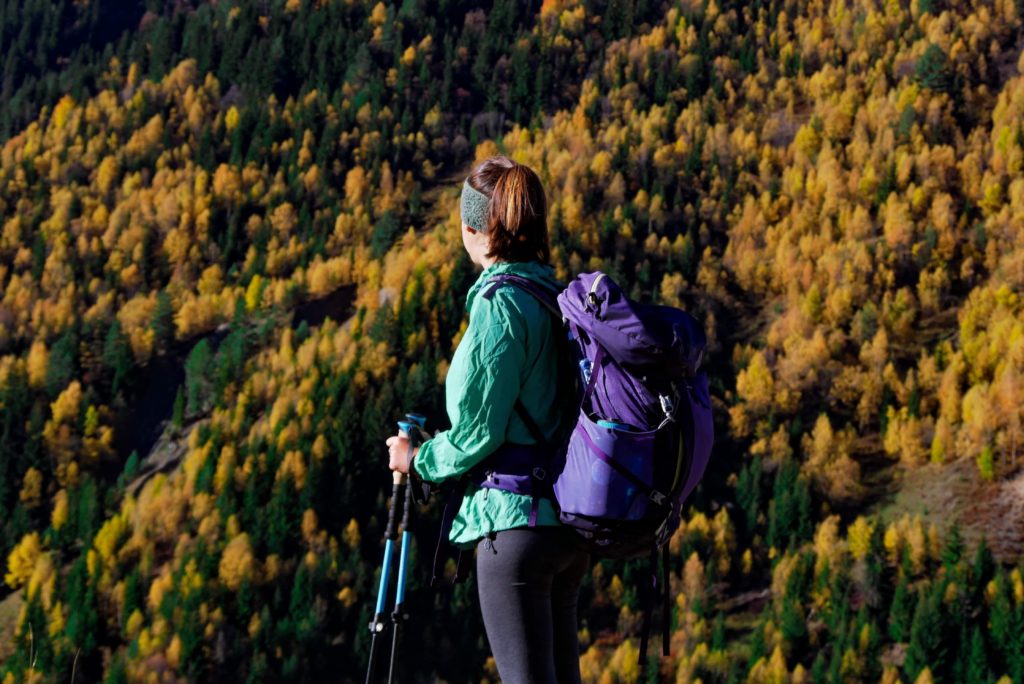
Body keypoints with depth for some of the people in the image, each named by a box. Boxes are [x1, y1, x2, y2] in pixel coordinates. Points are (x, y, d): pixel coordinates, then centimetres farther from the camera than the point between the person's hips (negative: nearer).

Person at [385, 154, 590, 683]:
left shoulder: (499, 305, -14)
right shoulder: (560, 297, 10)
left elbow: (478, 432, -14)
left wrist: (417, 461, 4)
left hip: (514, 521, -8)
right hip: (570, 523, 8)